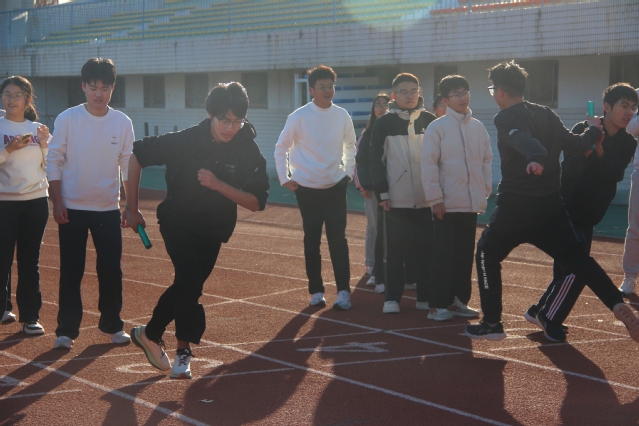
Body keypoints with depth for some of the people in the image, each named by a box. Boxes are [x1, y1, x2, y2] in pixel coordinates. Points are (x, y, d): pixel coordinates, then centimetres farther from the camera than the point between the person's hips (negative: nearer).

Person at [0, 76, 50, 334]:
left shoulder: (37, 129, 9)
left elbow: (49, 166, 10)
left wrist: (45, 144, -4)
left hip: (36, 201, 3)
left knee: (30, 261, 5)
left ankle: (30, 317, 9)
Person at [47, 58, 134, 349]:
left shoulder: (123, 123, -1)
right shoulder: (67, 119, -6)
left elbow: (128, 166, 5)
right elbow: (54, 161, -4)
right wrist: (57, 202, -9)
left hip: (108, 208, 2)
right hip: (72, 208, -2)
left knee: (111, 268, 4)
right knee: (71, 270, 1)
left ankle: (111, 325, 20)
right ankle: (67, 330, 9)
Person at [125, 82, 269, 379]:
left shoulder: (249, 153, -18)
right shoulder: (185, 141, -23)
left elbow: (256, 203, -20)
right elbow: (136, 155, -13)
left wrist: (218, 185, -34)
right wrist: (132, 208, -10)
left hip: (212, 232, 3)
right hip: (177, 223, -3)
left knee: (186, 286, 13)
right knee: (190, 280, -20)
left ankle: (150, 334, 35)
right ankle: (184, 350, -3)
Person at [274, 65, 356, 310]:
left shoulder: (342, 116, 0)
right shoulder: (299, 117, -9)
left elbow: (350, 146, 16)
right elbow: (281, 148, 1)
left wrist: (348, 172, 10)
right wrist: (284, 178, -2)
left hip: (335, 187, 1)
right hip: (308, 189, -1)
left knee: (338, 239, -4)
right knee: (312, 241, 6)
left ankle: (343, 292, -2)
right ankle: (316, 291, 15)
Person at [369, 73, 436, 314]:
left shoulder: (429, 121, 7)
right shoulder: (384, 123, 2)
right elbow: (377, 160, 1)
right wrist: (382, 192, -5)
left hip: (427, 197, 2)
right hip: (396, 199, -2)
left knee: (427, 249, 4)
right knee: (395, 250, 0)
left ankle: (426, 297, 13)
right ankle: (392, 298, 5)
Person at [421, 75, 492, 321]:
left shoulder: (478, 127, 9)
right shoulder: (437, 127, -5)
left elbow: (487, 160, 15)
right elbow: (428, 164, -7)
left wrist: (485, 191, 7)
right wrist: (435, 198, -11)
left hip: (472, 203, 5)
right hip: (447, 203, -5)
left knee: (465, 254, 9)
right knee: (443, 255, -1)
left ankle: (459, 301, 18)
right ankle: (439, 304, 4)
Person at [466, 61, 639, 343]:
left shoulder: (506, 118, -8)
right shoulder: (546, 114, 10)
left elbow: (522, 139, -29)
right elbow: (577, 146, 7)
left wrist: (535, 158, -49)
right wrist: (593, 130, 27)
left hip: (516, 207, -6)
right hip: (551, 205, 6)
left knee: (487, 254, 13)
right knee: (576, 256, 7)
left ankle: (492, 323, 11)